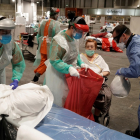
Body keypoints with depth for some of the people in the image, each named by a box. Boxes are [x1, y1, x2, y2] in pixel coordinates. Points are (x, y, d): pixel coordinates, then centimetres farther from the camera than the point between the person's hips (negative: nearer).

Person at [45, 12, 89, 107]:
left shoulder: (75, 38, 0)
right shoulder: (59, 40, -25)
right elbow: (54, 61, -29)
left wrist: (80, 63, -1)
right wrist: (69, 68, -39)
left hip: (70, 74, 8)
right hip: (58, 74, -8)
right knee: (59, 99, 5)